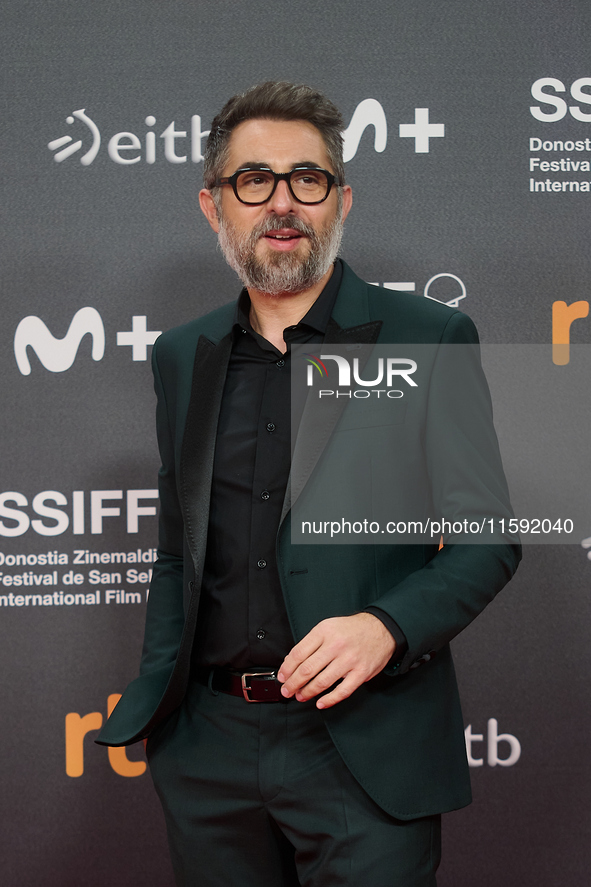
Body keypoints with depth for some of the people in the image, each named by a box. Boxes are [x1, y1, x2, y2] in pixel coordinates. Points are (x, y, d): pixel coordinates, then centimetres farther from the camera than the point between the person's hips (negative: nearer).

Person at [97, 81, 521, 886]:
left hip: (365, 747, -3)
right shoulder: (182, 357, 10)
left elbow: (487, 539, -3)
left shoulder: (428, 338, -3)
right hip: (207, 747, 4)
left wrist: (386, 626, -19)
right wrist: (155, 698, 7)